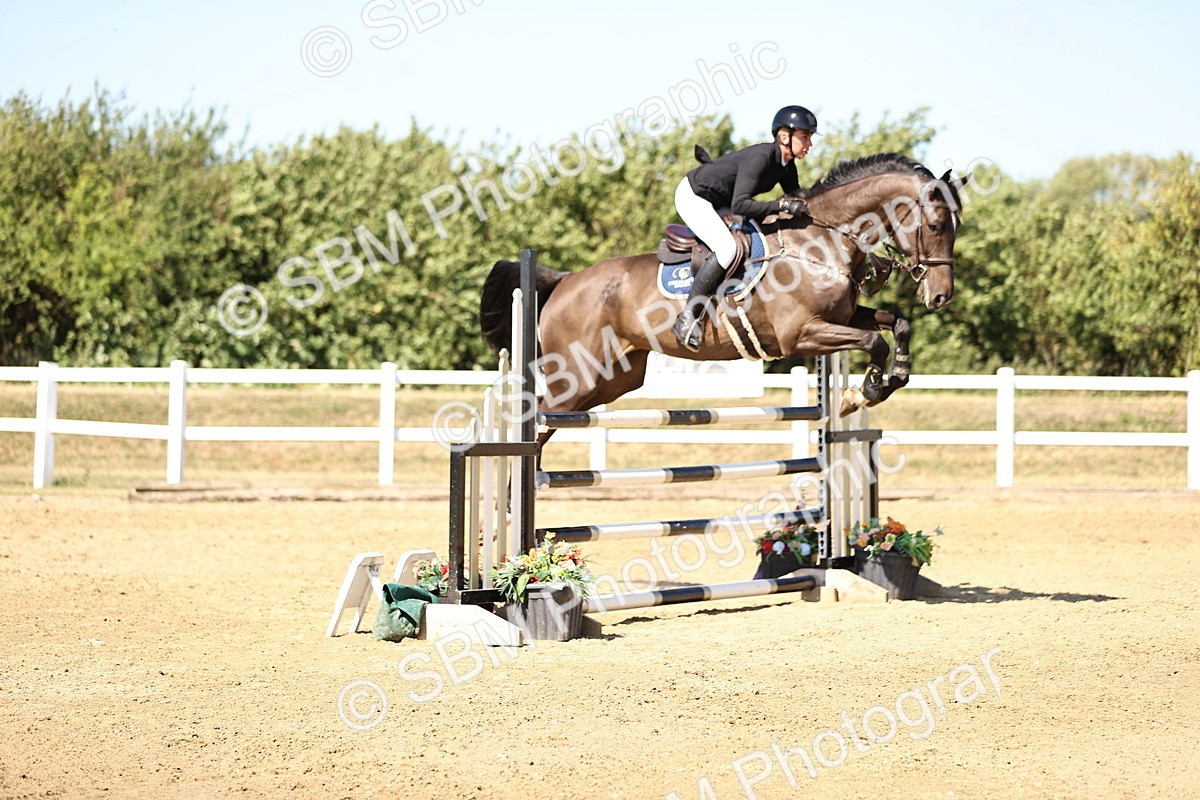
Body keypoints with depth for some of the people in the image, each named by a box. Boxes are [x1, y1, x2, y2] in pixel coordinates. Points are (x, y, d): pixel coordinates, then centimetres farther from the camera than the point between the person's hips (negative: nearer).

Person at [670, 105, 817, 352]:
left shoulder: (787, 166, 0)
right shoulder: (761, 157, -28)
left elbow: (798, 202, 8)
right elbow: (739, 205, -35)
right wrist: (782, 205, -37)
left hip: (717, 202, 10)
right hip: (692, 196, -10)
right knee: (728, 249, -28)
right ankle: (688, 316, -26)